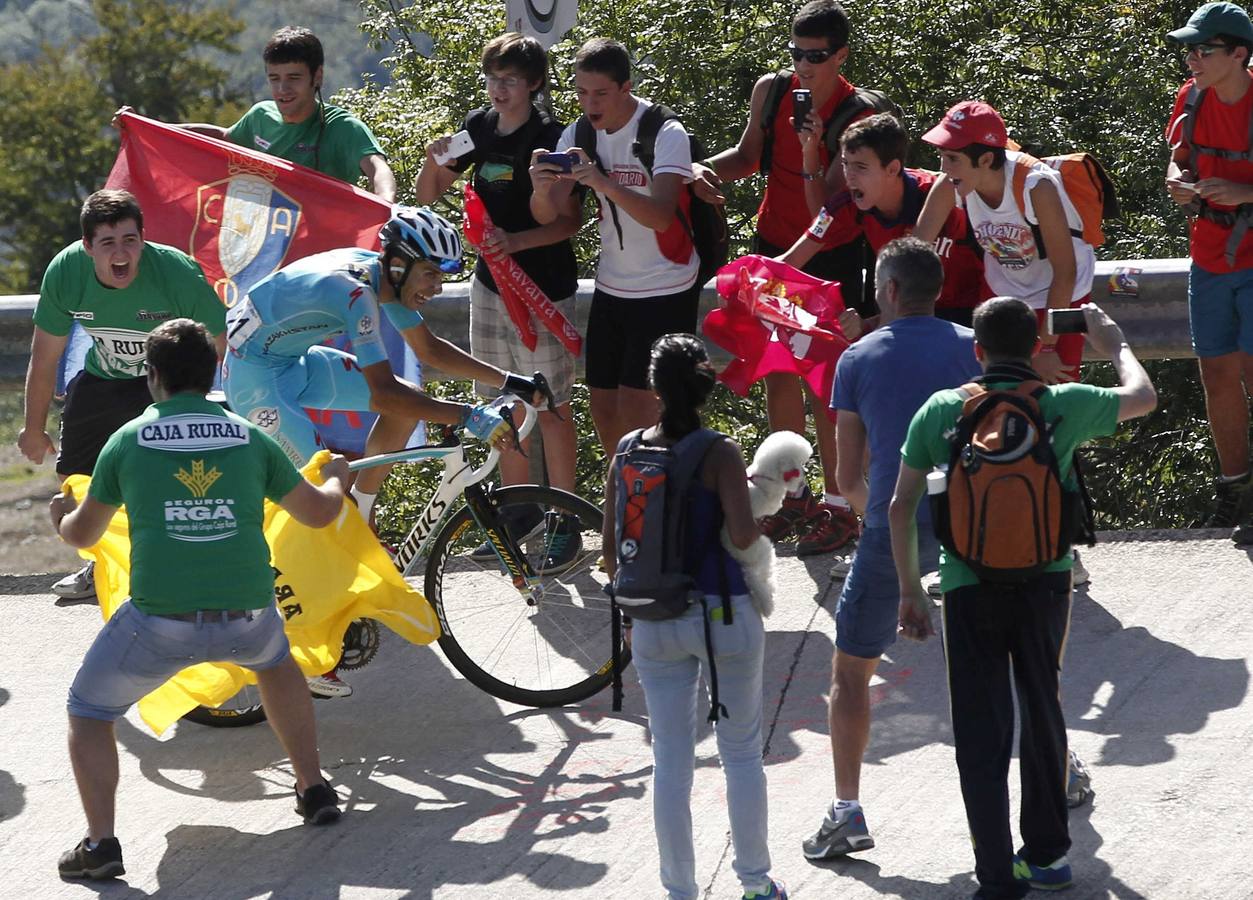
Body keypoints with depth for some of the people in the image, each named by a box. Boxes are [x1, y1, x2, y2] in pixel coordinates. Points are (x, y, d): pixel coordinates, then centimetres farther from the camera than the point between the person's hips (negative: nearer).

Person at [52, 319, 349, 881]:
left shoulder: (128, 440, 6)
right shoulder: (250, 439, 10)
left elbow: (83, 534, 18)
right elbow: (318, 512, 21)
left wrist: (60, 517, 43)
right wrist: (337, 478, 45)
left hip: (161, 622, -3)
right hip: (247, 618, 3)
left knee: (88, 712, 18)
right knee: (275, 660, 38)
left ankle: (100, 842, 2)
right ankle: (314, 789, 37)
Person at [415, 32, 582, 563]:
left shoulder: (550, 139, -13)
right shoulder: (479, 127, 4)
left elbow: (570, 221, -13)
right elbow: (428, 197, 10)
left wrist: (517, 240, -28)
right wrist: (432, 161, -11)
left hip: (543, 290, -6)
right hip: (491, 283, 6)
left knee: (550, 408, -3)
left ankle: (564, 519, 4)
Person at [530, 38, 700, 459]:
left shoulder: (665, 133, -17)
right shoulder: (579, 135, 0)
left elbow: (661, 216, -30)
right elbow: (548, 216, -4)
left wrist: (605, 183, -45)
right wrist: (542, 189, -28)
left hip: (665, 290, -6)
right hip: (612, 286, 6)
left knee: (634, 412, -12)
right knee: (603, 411, 9)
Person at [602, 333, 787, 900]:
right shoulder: (719, 453, -13)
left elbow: (610, 550, 0)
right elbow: (740, 534, -23)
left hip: (655, 621, 3)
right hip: (724, 614, -3)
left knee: (670, 762, 9)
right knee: (742, 752, 12)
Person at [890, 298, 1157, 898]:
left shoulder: (941, 411, -1)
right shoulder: (1064, 405, -2)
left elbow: (901, 506, 1)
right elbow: (1143, 398, 16)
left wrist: (909, 590, 10)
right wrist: (1113, 343, 34)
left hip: (968, 587, -1)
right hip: (1045, 582, 1)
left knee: (981, 734, 3)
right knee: (1043, 715, 19)